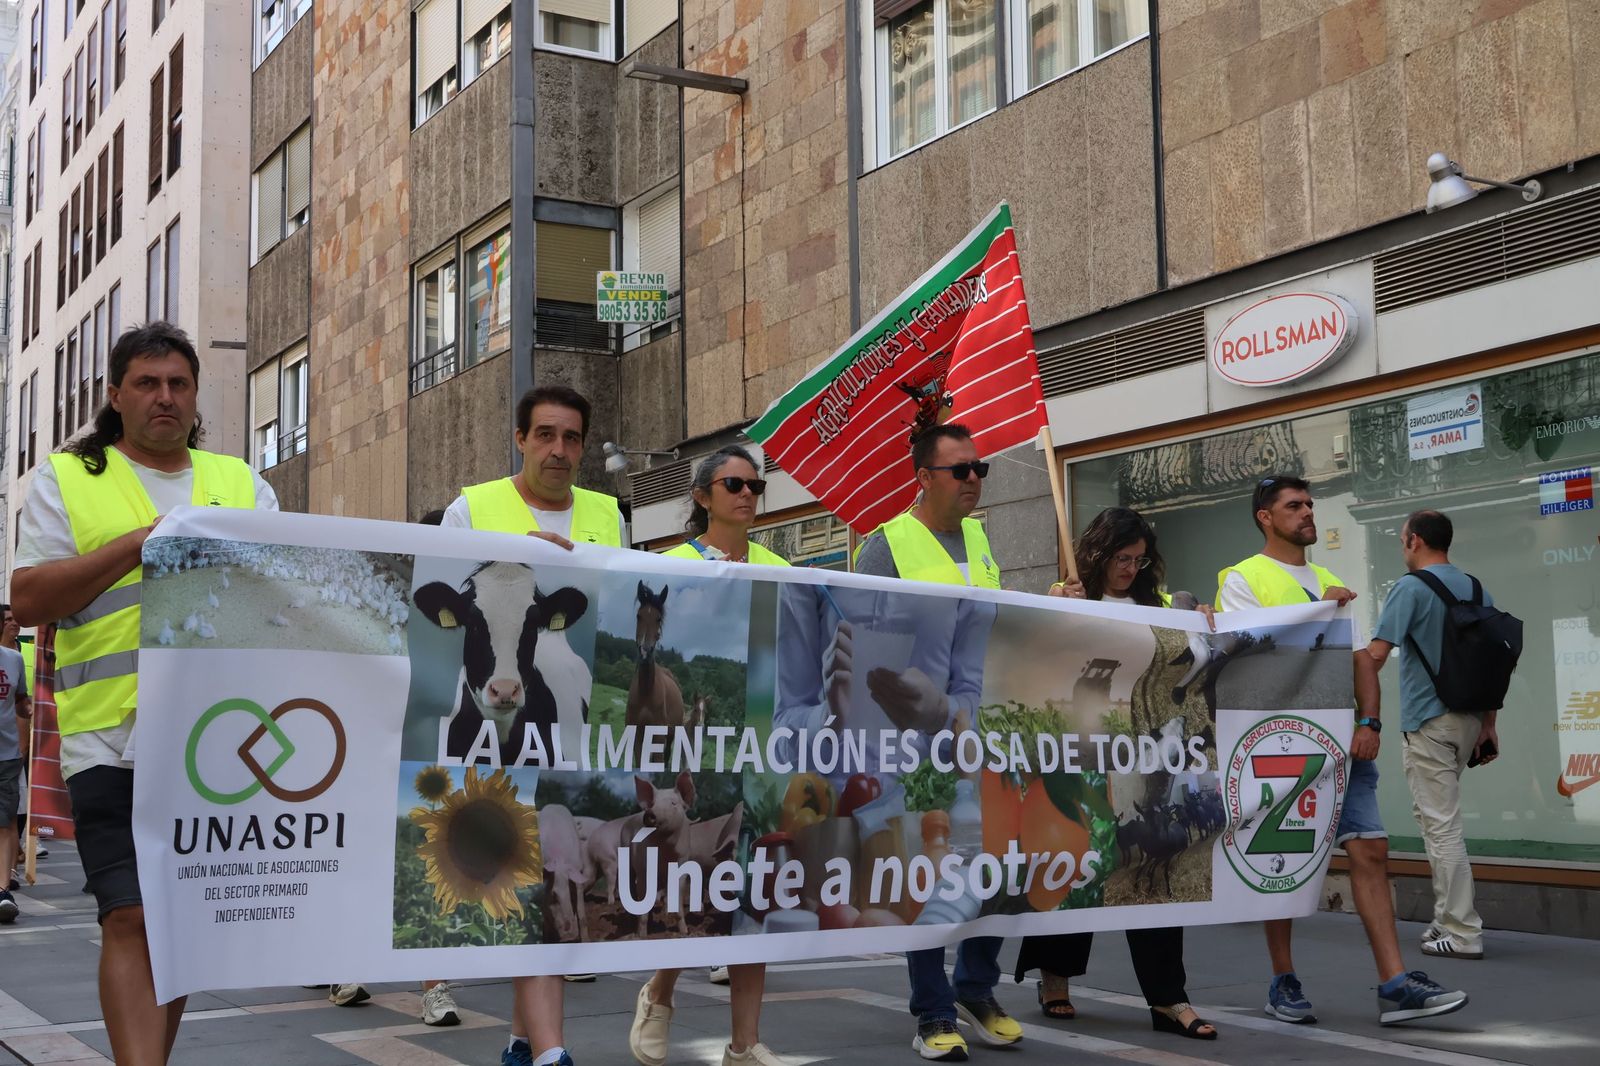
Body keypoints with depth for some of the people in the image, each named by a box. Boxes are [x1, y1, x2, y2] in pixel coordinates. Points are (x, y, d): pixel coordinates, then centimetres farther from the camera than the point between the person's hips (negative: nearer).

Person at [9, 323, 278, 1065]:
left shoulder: (241, 485, 17)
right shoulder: (65, 479, 8)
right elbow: (29, 600, -3)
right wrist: (141, 542, -12)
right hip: (114, 737, -3)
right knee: (133, 919, -13)